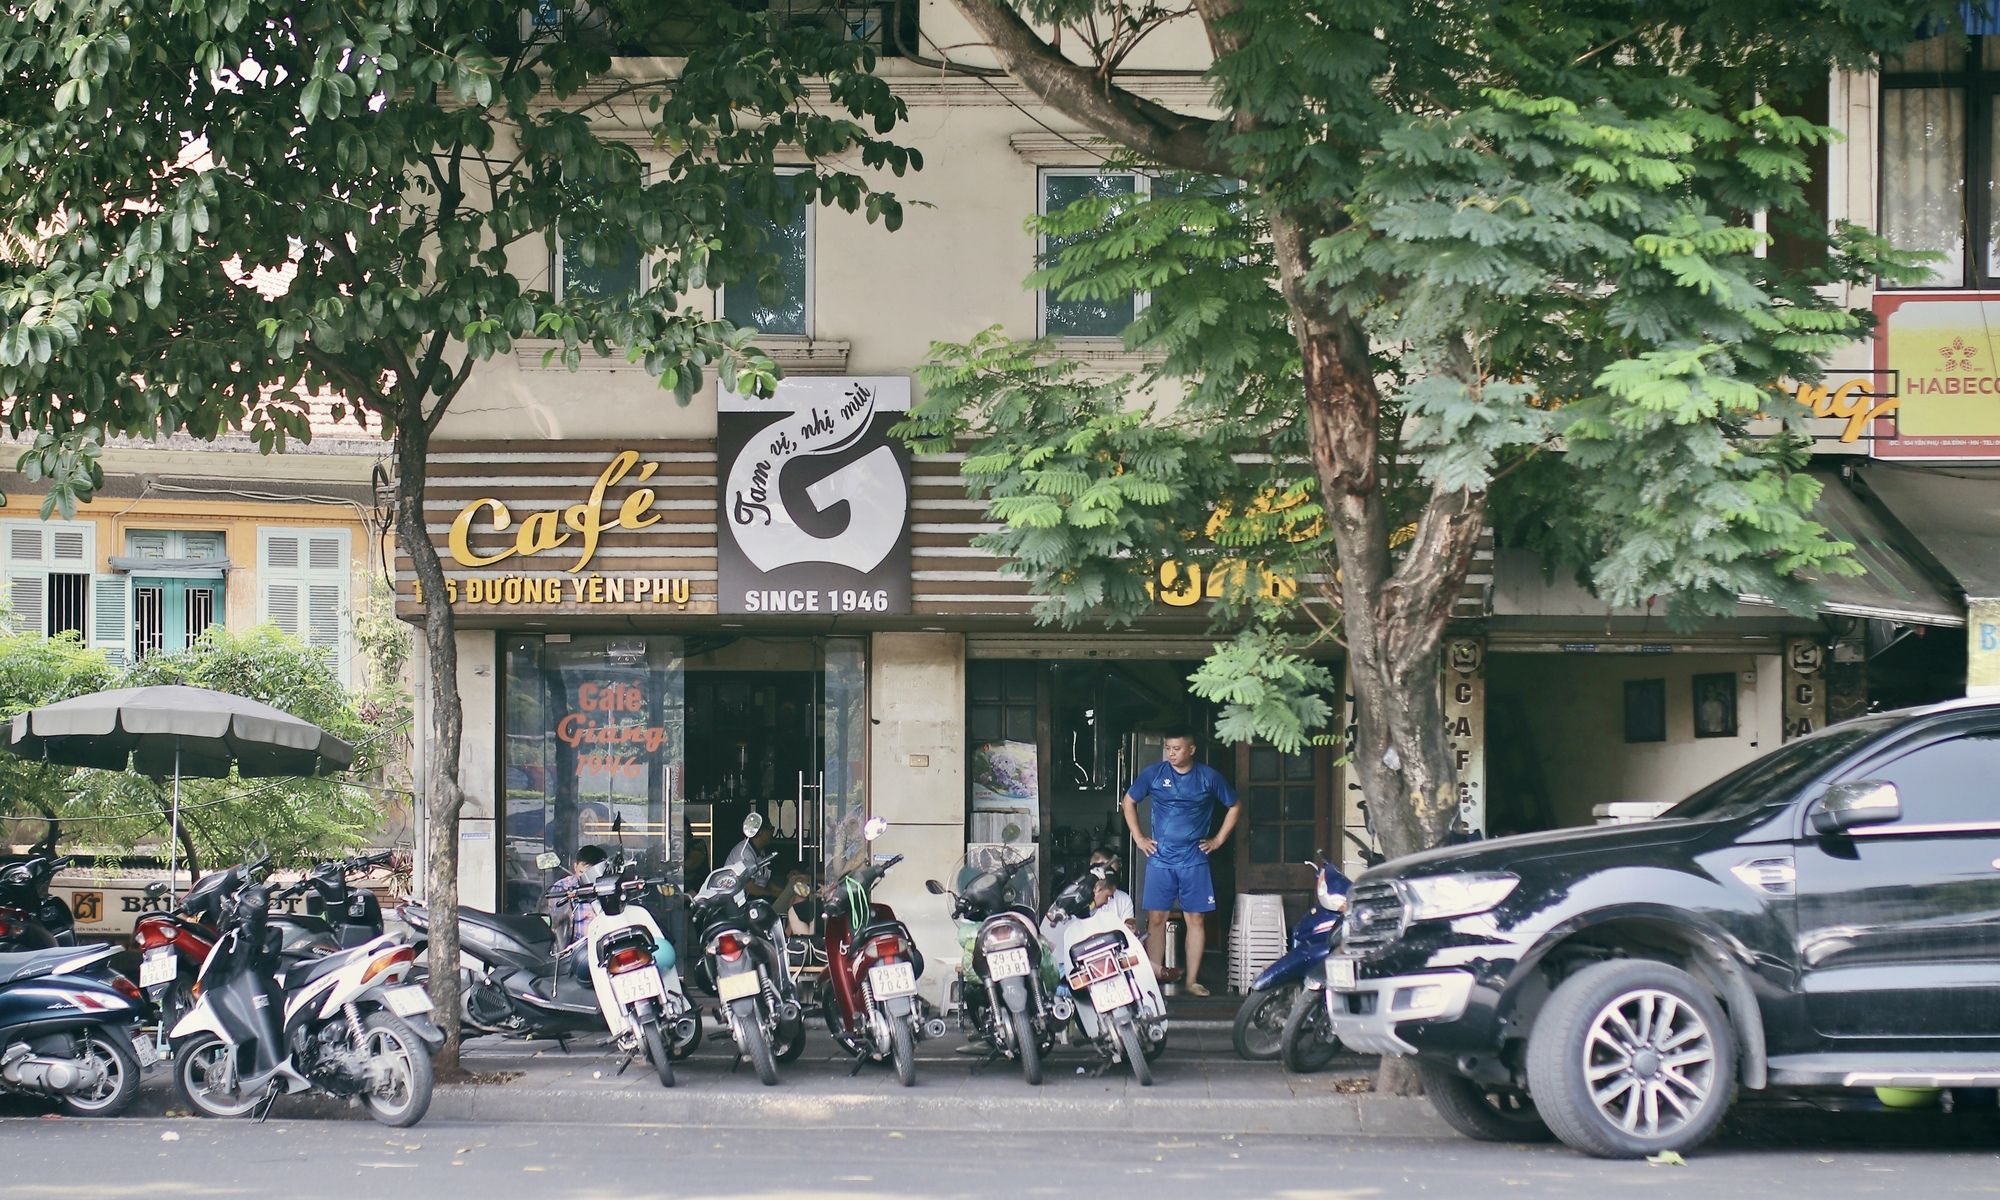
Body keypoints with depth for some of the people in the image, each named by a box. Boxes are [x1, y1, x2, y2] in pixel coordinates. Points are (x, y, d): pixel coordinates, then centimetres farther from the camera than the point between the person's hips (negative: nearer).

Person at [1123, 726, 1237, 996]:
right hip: (1160, 859, 0)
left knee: (1196, 919, 0)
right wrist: (1138, 838, 8)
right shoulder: (1154, 773, 1)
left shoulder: (1209, 777, 0)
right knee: (1156, 918, -3)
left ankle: (1192, 980, 5)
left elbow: (1233, 806, 13)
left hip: (1194, 860, 0)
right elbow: (1129, 801, 14)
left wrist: (1219, 840, 7)